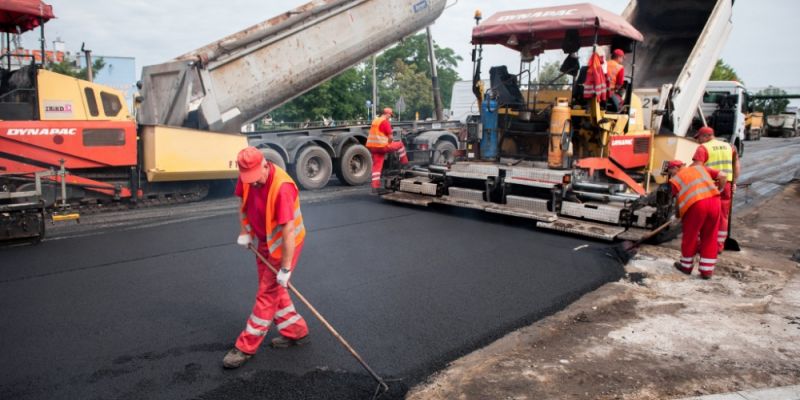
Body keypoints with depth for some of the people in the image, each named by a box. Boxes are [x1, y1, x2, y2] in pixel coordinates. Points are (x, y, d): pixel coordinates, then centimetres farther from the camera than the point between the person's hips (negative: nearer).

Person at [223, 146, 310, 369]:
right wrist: (246, 232, 2)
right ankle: (296, 332, 33)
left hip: (284, 245, -8)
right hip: (265, 242, 8)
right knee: (272, 289, 18)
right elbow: (245, 203, 10)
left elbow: (288, 231, -32)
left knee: (267, 294, -1)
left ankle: (246, 347, 10)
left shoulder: (282, 188, -33)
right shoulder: (248, 178, -11)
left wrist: (286, 268, -28)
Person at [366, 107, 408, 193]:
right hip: (381, 146, -8)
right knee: (400, 144, 11)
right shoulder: (386, 122, -8)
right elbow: (390, 137, -10)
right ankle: (405, 164, 22)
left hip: (372, 146, 8)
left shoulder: (375, 121, 19)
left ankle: (375, 186, 3)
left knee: (376, 166, 7)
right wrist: (389, 144, 11)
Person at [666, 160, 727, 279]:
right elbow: (722, 176, 18)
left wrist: (679, 215, 22)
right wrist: (719, 190, 32)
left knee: (690, 236, 14)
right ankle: (707, 270, 19)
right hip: (714, 201, 4)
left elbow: (679, 200, 8)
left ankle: (686, 265, 29)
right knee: (709, 238, 14)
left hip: (696, 204, -4)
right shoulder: (700, 168, 25)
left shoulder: (675, 179, 14)